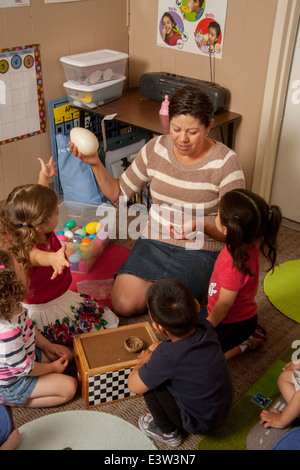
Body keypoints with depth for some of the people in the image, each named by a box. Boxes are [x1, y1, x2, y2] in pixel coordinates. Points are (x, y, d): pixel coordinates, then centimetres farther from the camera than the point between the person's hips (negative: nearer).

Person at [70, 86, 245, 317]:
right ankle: (166, 282, 12)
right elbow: (118, 194, 4)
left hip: (200, 250, -3)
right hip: (154, 242, 4)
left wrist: (201, 224, -33)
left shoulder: (225, 162, -14)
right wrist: (96, 164, -12)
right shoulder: (156, 148, -3)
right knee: (123, 304, -15)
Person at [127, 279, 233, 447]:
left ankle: (168, 433, 15)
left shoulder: (166, 356, -34)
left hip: (200, 423, -6)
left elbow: (134, 385, -18)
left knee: (148, 382, -7)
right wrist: (163, 346, -1)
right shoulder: (206, 328, -16)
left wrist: (142, 362, -1)